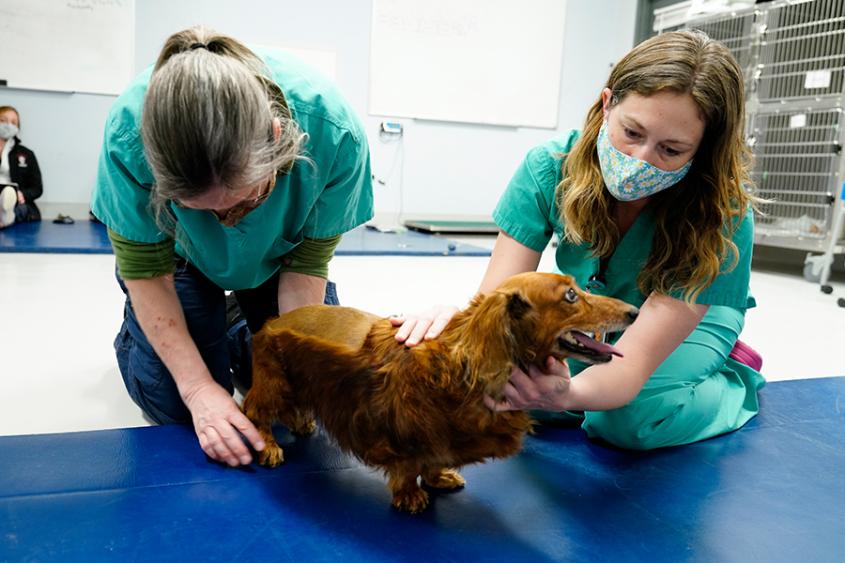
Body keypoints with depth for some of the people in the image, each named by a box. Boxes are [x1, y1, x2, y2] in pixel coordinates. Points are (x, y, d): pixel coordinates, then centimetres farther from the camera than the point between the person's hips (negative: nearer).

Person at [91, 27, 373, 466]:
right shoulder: (129, 133, -37)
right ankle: (137, 334, 26)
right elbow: (145, 269, -23)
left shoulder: (334, 132, -38)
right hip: (183, 255, -1)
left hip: (276, 258, 1)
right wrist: (198, 387, -27)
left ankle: (241, 344, 27)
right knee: (174, 402, -7)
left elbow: (306, 263, -23)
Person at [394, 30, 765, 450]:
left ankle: (733, 377, 3)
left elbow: (634, 359, -41)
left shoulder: (723, 218, -35)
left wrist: (567, 394, -65)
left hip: (696, 312, -2)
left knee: (630, 419, -29)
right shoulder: (551, 168, -29)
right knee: (508, 375, -21)